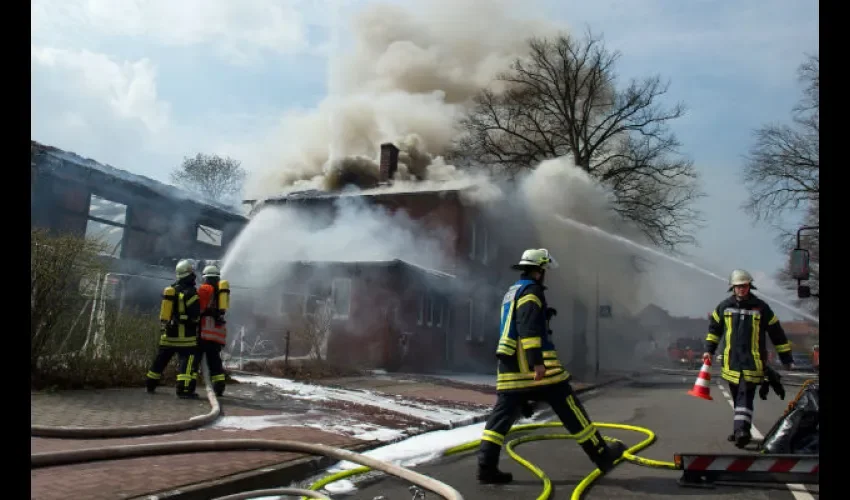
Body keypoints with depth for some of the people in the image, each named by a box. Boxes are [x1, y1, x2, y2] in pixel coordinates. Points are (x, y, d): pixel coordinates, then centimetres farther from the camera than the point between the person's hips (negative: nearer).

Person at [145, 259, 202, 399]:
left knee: (161, 359, 20)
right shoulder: (190, 292, -12)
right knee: (188, 360, -8)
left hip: (168, 333, 8)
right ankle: (184, 389, -17)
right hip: (185, 335, -8)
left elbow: (166, 311, 19)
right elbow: (195, 315, -14)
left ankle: (150, 384, 32)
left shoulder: (169, 290, 12)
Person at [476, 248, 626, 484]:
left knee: (504, 411, 5)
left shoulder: (511, 293, 23)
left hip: (511, 364, 9)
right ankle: (602, 455, 7)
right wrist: (537, 362, -25)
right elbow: (529, 328, -21)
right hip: (532, 364, -9)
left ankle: (486, 466, -1)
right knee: (568, 407, -1)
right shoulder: (531, 290, -8)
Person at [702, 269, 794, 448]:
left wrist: (786, 358, 7)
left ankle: (741, 431, -21)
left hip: (752, 362, -3)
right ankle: (740, 430, 22)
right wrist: (709, 350, 12)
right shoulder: (724, 306, 6)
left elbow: (777, 333, 5)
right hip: (731, 361, 4)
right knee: (737, 398, 12)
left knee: (745, 397, -14)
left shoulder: (761, 307, -1)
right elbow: (714, 328, 18)